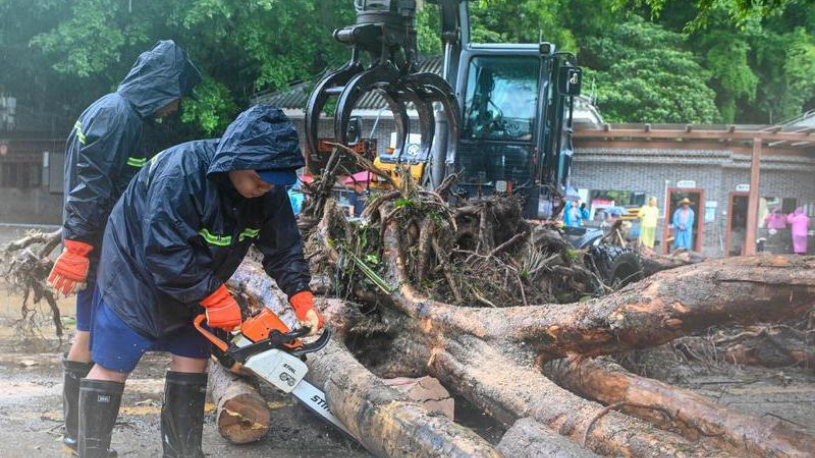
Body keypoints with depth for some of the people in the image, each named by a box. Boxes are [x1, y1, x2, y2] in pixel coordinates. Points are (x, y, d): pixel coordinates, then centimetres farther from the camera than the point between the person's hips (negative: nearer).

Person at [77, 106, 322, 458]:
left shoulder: (268, 190, -14)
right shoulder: (181, 171, -36)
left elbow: (283, 248, -7)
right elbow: (165, 251, -36)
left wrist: (302, 300, -19)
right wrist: (216, 298, -31)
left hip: (195, 284, 7)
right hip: (137, 272, -7)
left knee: (193, 360, 6)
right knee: (112, 367, -2)